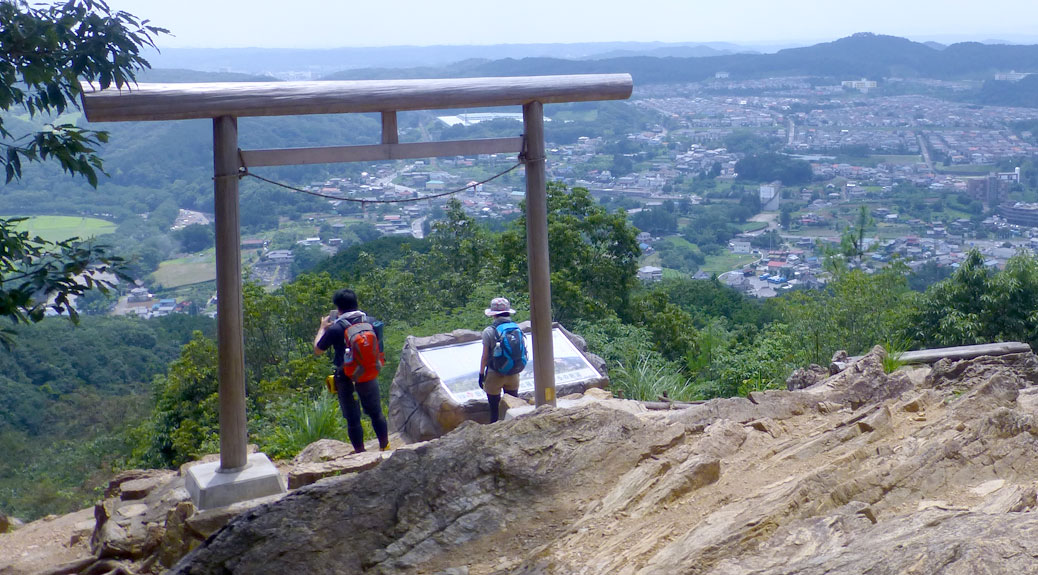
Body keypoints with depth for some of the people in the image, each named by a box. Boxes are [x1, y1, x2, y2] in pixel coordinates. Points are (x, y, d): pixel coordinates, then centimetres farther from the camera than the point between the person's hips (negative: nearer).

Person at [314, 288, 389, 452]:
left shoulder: (335, 328, -15)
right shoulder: (370, 321, -3)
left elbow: (317, 350, -2)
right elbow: (378, 344, 13)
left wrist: (322, 328, 10)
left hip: (346, 379, -3)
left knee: (353, 419, 8)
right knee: (376, 413, 19)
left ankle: (360, 453, 14)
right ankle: (385, 447, 27)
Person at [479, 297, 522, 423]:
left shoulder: (489, 331, -12)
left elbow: (485, 356, -9)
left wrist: (481, 374, 2)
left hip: (494, 375, -4)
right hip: (513, 374, 4)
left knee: (495, 410, 5)